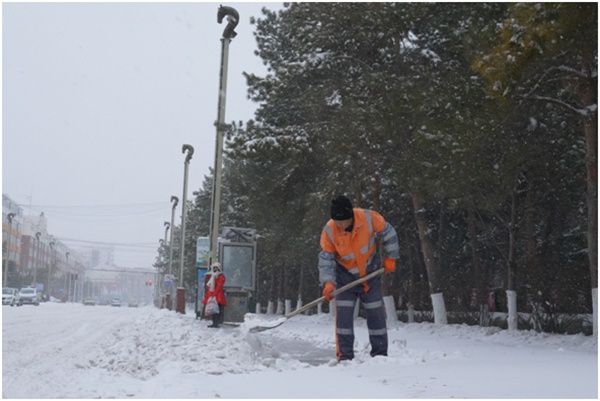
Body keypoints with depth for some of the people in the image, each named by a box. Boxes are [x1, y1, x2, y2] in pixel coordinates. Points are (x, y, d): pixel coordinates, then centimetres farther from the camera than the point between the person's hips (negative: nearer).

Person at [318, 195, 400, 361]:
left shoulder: (369, 218, -25)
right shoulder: (328, 231, -23)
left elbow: (388, 233, -7)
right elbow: (325, 259, -15)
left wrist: (390, 258, -2)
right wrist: (328, 282, -28)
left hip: (371, 273, 0)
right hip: (345, 276, 0)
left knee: (376, 313, 4)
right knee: (343, 314, -10)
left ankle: (380, 354, 15)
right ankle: (345, 356, -1)